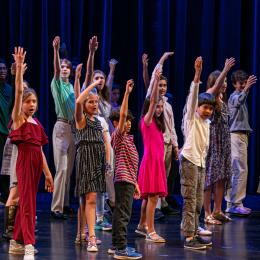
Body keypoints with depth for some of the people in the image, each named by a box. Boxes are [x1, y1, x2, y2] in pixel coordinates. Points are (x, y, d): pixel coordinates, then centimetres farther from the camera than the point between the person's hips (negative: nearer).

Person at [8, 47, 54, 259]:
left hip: (36, 165, 7)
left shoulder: (37, 124, 15)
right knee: (27, 204, -12)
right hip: (24, 163, -7)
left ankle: (16, 243, 21)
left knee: (26, 203, 12)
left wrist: (48, 173, 16)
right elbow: (18, 91, -14)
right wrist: (19, 67, -20)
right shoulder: (19, 119, -2)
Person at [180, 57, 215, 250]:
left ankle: (194, 234, 17)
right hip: (189, 161, -8)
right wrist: (197, 75, -28)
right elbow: (193, 96, -17)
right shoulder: (191, 117, -3)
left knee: (198, 202, 10)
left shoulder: (207, 123, 17)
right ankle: (189, 238, -9)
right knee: (190, 201, -9)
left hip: (201, 163, 8)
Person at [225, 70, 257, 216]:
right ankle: (235, 204, -12)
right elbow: (238, 102, -35)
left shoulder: (241, 95, 21)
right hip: (236, 136, -10)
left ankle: (234, 203, 12)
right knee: (240, 170, -12)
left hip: (242, 135, 10)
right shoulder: (234, 96, -9)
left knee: (237, 171, 9)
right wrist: (246, 89, -48)